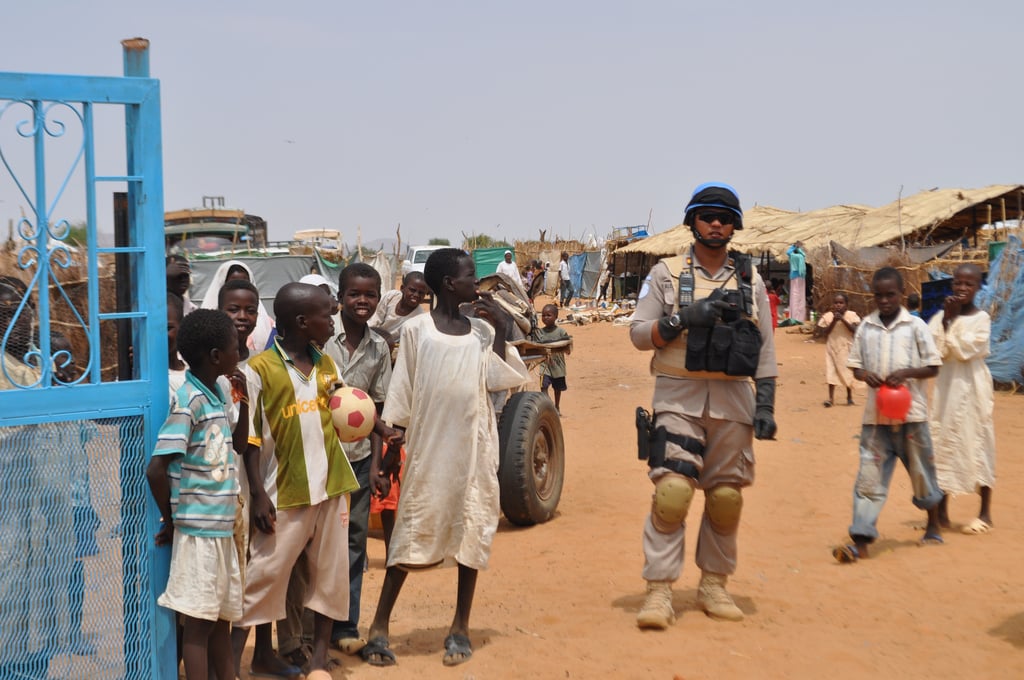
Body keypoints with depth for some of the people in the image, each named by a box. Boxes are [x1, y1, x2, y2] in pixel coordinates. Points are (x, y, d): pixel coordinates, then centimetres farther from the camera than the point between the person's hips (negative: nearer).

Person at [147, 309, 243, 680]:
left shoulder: (218, 395, 9)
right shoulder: (189, 401, -17)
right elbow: (155, 468, -21)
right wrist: (170, 521, -11)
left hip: (222, 526, 8)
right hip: (197, 529, -8)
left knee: (222, 617, 16)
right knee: (198, 621, 1)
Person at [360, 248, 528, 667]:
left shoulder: (481, 331, 7)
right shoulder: (417, 330, -4)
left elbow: (498, 380, -2)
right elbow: (400, 395, -1)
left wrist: (501, 328, -5)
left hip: (475, 447, 4)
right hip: (430, 447, -3)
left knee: (472, 532, 7)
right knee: (413, 532, -1)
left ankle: (460, 628, 19)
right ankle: (379, 627, 8)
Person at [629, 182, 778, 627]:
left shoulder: (750, 279, 11)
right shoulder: (666, 274, 4)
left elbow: (765, 345, 10)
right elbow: (639, 333, -1)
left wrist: (766, 404, 1)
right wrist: (684, 318, -17)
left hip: (733, 398, 3)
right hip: (679, 396, -3)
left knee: (726, 497, 6)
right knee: (671, 492, -12)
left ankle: (714, 584, 20)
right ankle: (659, 591, -6)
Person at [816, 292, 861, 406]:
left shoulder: (851, 315, -5)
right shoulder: (827, 316, -2)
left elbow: (855, 330, -16)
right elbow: (824, 332, -7)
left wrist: (842, 319, -21)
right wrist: (833, 321, -17)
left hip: (846, 348, -1)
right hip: (832, 348, 1)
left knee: (847, 372, 6)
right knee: (831, 372, -3)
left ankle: (849, 397, 20)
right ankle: (830, 398, 0)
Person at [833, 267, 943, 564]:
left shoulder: (915, 326, -2)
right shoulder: (865, 327, 4)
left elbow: (933, 367, -1)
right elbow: (855, 365, 9)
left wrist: (906, 372, -18)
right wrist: (866, 375, -13)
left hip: (911, 411, -1)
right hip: (875, 413, 2)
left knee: (921, 471, 14)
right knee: (869, 476, -3)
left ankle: (933, 526, 37)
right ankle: (860, 541, -6)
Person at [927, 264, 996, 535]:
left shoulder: (981, 318, -4)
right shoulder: (941, 317, 6)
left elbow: (966, 350, -16)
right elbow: (934, 351, -6)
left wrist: (951, 324, -12)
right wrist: (946, 319, -11)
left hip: (972, 388, -4)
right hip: (946, 387, 4)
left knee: (977, 443, 0)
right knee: (943, 442, 5)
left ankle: (985, 512, 9)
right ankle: (941, 511, 12)